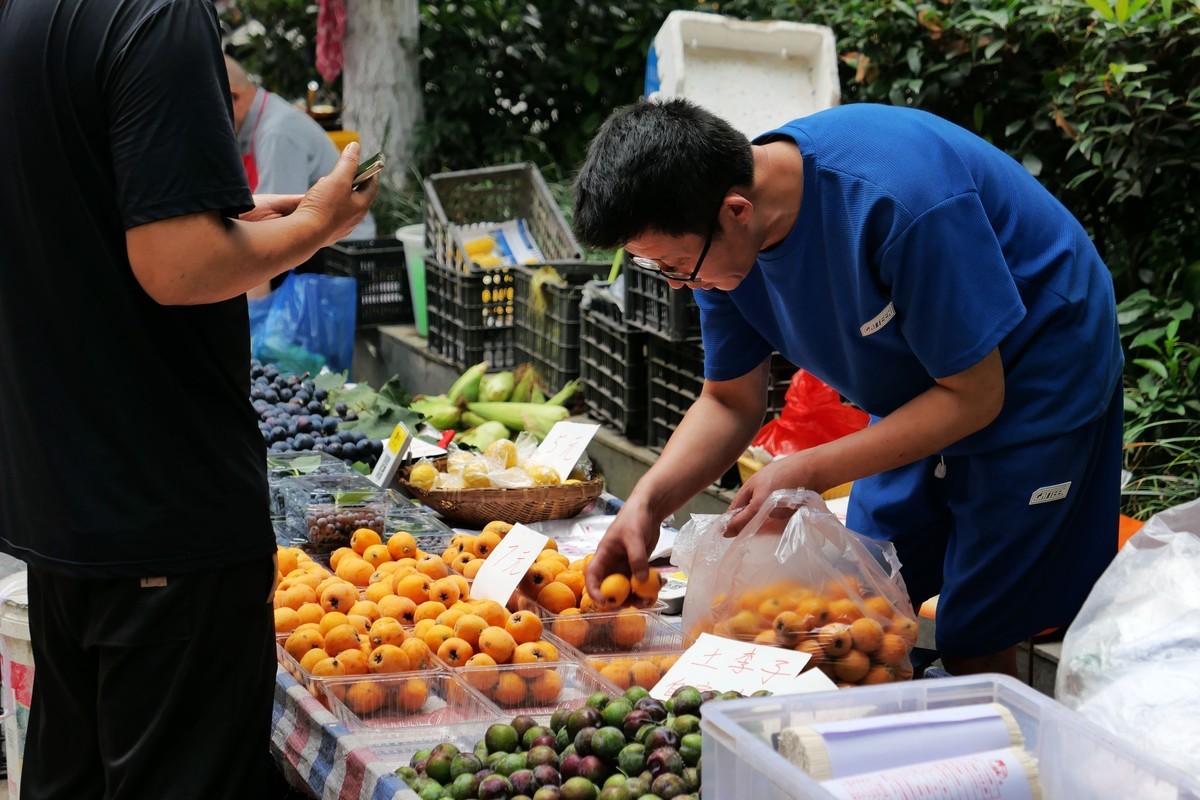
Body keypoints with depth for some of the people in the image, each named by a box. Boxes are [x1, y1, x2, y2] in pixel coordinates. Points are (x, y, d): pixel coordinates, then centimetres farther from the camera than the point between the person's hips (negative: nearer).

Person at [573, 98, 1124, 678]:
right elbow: (731, 402, -1)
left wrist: (810, 473, -29)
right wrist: (649, 499, -18)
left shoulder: (900, 201, -36)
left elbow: (974, 395, -27)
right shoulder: (719, 238, -13)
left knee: (973, 648, -9)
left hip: (1033, 380, -7)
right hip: (921, 394, 7)